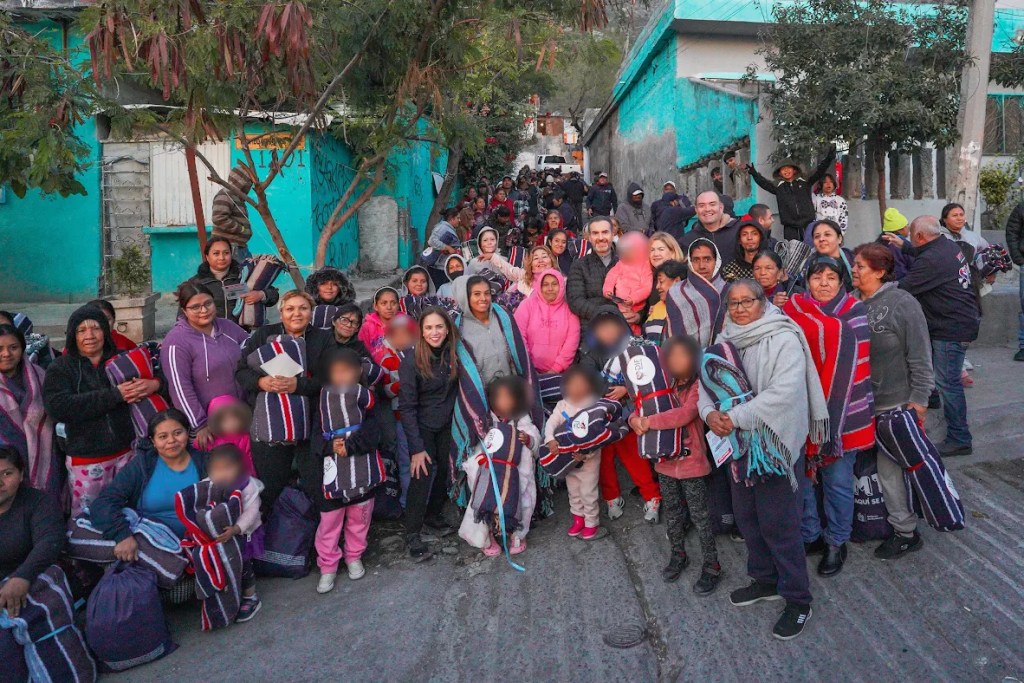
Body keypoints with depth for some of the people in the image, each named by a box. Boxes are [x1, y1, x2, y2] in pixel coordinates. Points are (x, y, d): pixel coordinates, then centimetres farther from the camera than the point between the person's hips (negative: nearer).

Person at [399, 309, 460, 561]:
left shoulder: (453, 355, -9)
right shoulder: (412, 360, -21)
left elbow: (456, 389, 4)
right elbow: (407, 406, -19)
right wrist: (416, 448, -21)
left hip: (446, 424, 4)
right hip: (421, 425, -4)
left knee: (444, 469, 5)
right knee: (422, 473, -12)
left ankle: (433, 515, 30)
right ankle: (413, 534, 2)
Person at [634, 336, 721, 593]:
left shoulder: (698, 386, -15)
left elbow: (684, 414, -30)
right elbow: (639, 408, 6)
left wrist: (649, 422, -28)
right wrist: (635, 420, -17)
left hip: (692, 462, -5)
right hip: (665, 461, 6)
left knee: (700, 517, 4)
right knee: (671, 513, 20)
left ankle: (711, 566, 19)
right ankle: (678, 555, 39)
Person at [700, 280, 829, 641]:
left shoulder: (784, 340, -13)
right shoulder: (726, 341, 8)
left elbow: (783, 393, -23)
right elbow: (705, 381, 8)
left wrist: (737, 417, -24)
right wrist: (710, 412, -13)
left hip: (773, 444, -7)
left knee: (778, 524, -2)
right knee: (746, 517, 18)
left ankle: (797, 600, 15)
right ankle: (765, 580, 37)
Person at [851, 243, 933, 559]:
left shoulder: (902, 303, -10)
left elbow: (920, 356, -10)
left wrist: (919, 399, -11)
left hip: (894, 403, -6)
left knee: (890, 467, -1)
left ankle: (905, 532, 14)